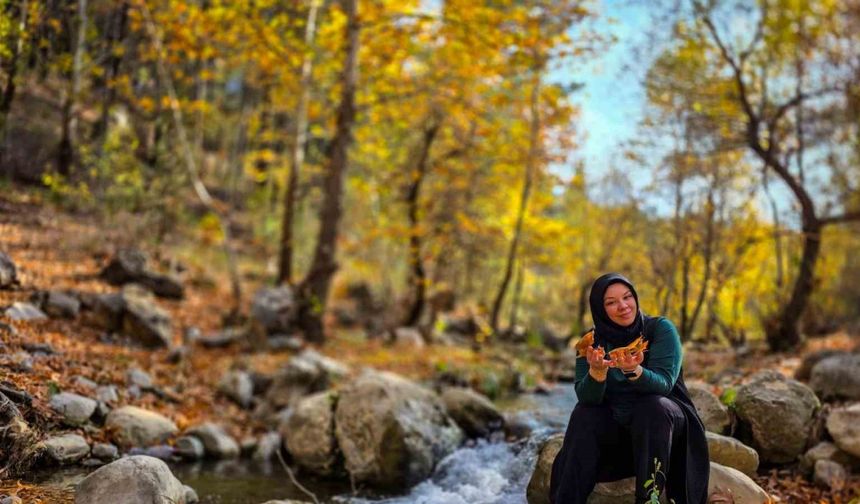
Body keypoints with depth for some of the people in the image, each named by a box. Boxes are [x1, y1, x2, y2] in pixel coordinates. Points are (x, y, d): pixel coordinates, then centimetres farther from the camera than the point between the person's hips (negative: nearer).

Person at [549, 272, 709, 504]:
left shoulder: (661, 329, -12)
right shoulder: (593, 341, -5)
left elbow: (664, 384, -24)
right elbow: (586, 398, -15)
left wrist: (634, 371, -44)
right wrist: (597, 371, -37)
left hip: (661, 419, -2)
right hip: (616, 424, 3)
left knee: (653, 406, -32)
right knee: (583, 416, -24)